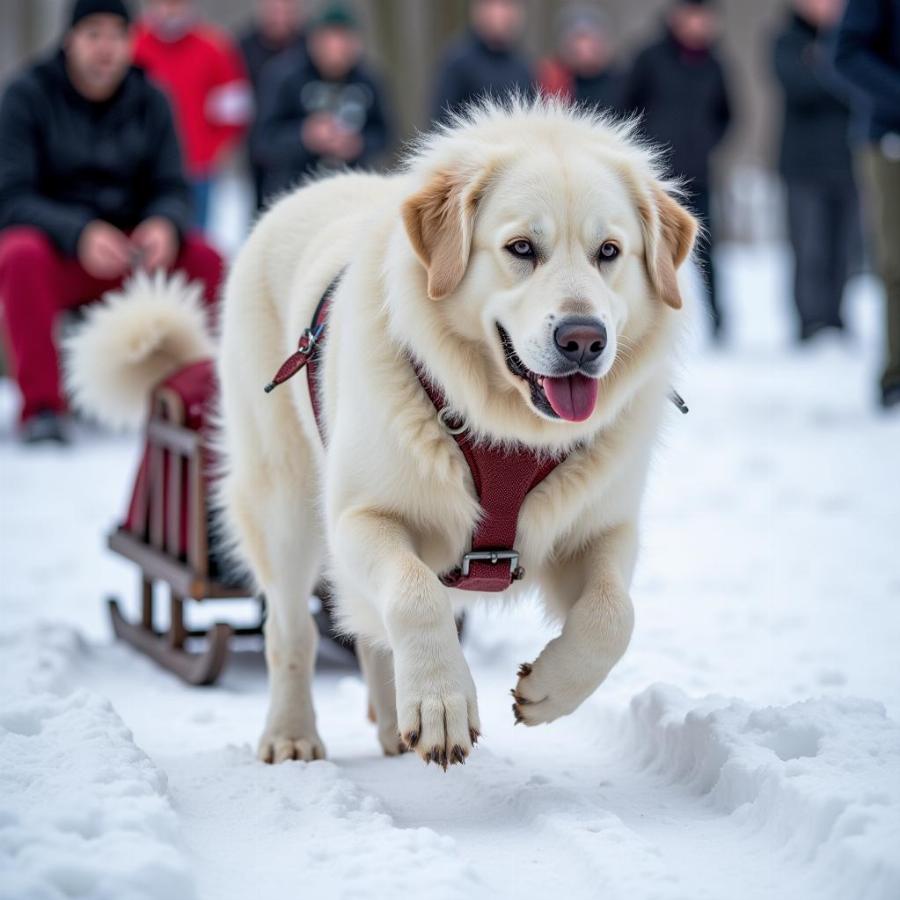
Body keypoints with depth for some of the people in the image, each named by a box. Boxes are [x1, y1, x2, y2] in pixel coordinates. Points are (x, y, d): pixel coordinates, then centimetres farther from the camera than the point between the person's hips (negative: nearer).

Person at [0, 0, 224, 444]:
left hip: (130, 251, 3)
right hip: (54, 249, -3)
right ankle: (41, 406, -29)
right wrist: (81, 234, -32)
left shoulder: (150, 102, 4)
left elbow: (171, 189, 0)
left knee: (205, 259, -24)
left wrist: (164, 225, -26)